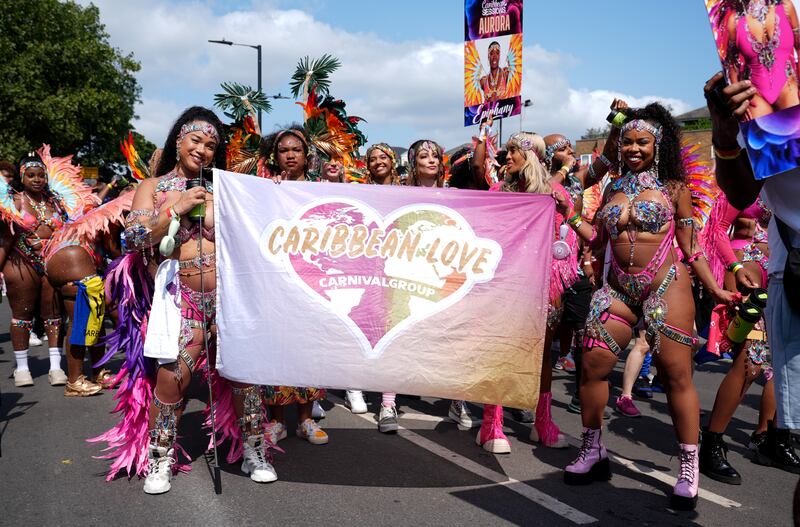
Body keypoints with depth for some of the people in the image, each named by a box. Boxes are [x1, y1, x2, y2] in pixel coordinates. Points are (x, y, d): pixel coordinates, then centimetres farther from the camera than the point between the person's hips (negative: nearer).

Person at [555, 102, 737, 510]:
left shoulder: (673, 187, 2)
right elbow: (596, 237, 14)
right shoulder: (613, 188, 14)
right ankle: (592, 452, 17)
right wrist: (568, 212, 8)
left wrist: (714, 289, 1)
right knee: (593, 365, 0)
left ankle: (689, 467, 8)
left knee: (676, 376, -4)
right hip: (619, 290, 4)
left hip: (666, 287, -4)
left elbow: (690, 248, 3)